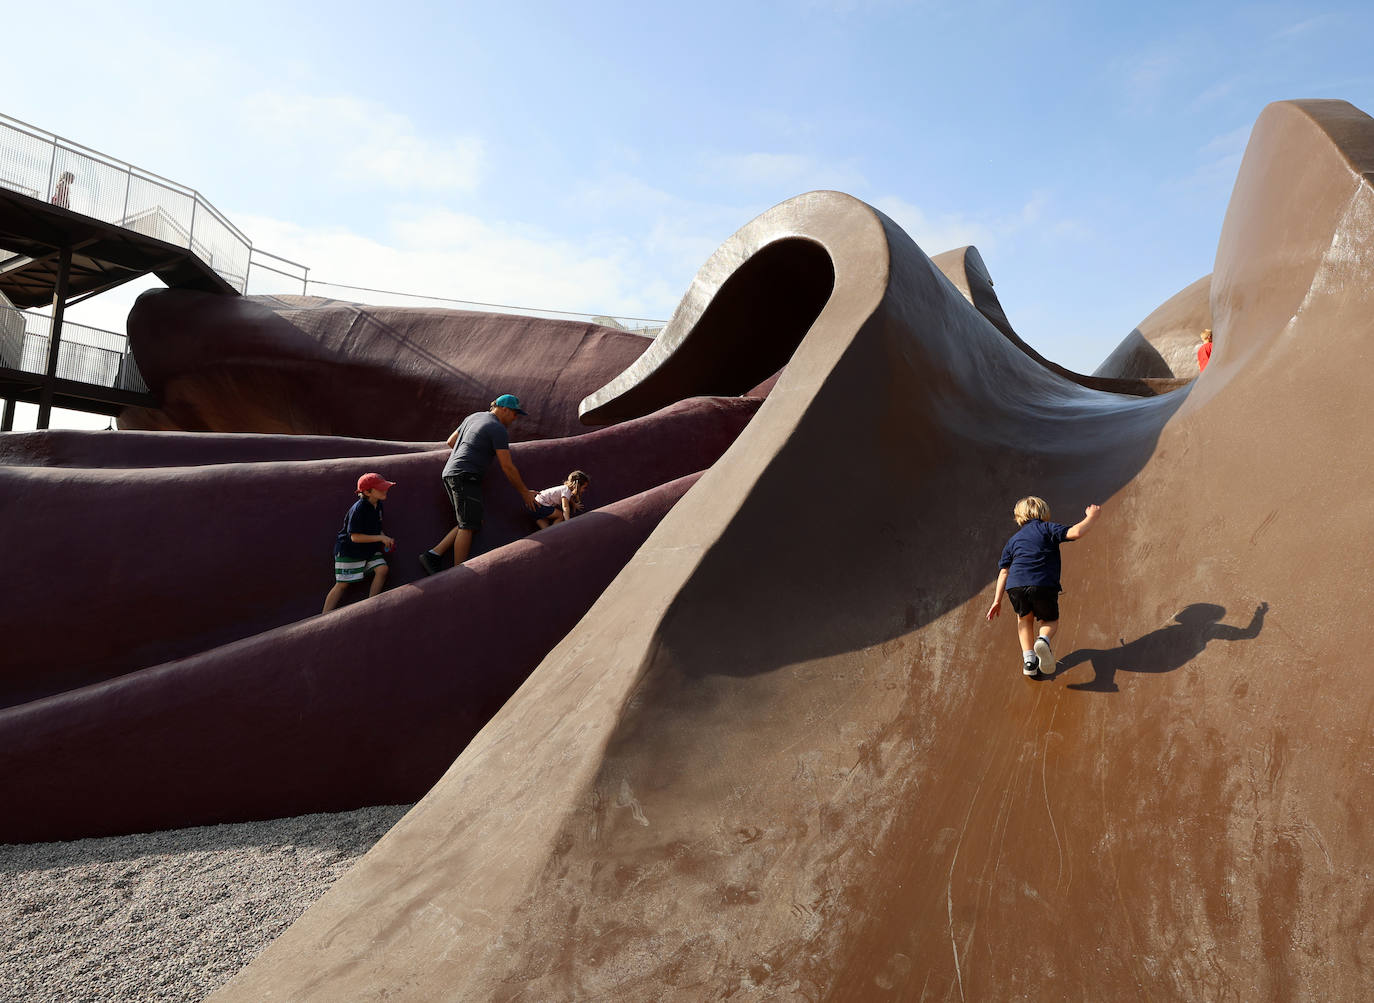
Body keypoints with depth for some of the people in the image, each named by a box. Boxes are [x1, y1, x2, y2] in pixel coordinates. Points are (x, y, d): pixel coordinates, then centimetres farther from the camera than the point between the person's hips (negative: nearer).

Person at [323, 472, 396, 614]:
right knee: (342, 584, -4)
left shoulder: (378, 505, 0)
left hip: (369, 549, 7)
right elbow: (355, 537, -25)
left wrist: (385, 539, -4)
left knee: (382, 569, -15)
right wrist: (381, 538, -22)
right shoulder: (358, 509, -24)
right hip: (349, 550, -7)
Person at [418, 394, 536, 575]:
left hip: (450, 472, 10)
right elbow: (507, 467, -8)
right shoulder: (498, 430, -7)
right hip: (466, 476, -10)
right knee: (468, 525, -11)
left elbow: (451, 441, 29)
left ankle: (432, 555, 4)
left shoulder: (473, 417, 20)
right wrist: (524, 492, 0)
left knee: (468, 524, 9)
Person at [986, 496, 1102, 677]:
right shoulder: (1047, 528, 16)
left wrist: (997, 600, 17)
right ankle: (1043, 640, -12)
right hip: (1044, 585, -3)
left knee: (1024, 618, 31)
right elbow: (1075, 533, -1)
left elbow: (1004, 570, 20)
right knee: (1051, 620, 24)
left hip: (1015, 586, 3)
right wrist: (1092, 517, 17)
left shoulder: (1013, 539, 26)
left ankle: (1028, 658, 13)